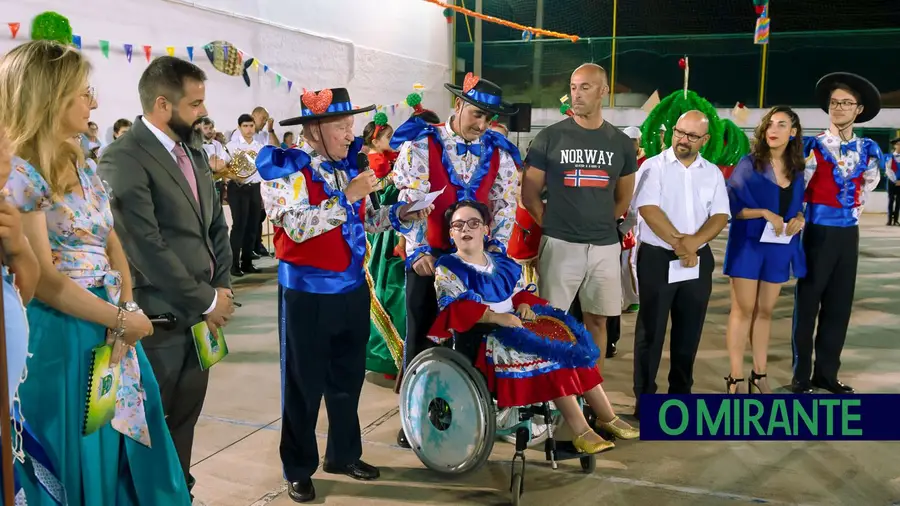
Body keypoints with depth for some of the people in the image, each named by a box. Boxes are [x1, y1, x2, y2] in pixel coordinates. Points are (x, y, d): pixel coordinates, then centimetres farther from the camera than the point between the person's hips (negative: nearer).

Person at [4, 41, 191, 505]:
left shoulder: (81, 165, 10)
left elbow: (113, 247, 9)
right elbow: (44, 282, -18)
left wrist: (127, 309, -7)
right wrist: (122, 319, -13)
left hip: (109, 325, 8)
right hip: (58, 338, -7)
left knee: (125, 455, 16)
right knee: (76, 467, 7)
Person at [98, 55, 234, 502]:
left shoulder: (192, 153, 11)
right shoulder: (123, 159, -16)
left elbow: (215, 223, 15)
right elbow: (147, 248, -21)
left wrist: (222, 286, 2)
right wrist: (206, 300, -14)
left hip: (200, 310, 8)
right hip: (161, 316, -7)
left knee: (185, 417, 18)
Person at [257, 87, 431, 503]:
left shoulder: (348, 163, 7)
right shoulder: (287, 168, -11)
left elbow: (365, 221, 13)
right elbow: (298, 226, -24)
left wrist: (401, 215, -3)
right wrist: (347, 196, -27)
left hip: (353, 287, 6)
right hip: (307, 292, -6)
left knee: (348, 378, 17)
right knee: (304, 384, 7)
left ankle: (344, 454, 35)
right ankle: (299, 469, 23)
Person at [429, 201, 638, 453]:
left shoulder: (502, 262, 18)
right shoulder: (448, 267, -2)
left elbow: (520, 292, 21)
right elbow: (456, 309, -14)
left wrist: (524, 305, -3)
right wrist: (496, 317, -23)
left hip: (513, 321, 7)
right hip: (481, 332, -7)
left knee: (570, 335, -11)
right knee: (546, 351, -29)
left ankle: (607, 417, -7)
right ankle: (581, 430, -28)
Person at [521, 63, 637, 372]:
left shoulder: (621, 143, 7)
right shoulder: (550, 137, -2)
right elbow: (529, 193, 2)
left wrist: (601, 223, 12)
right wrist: (552, 224, 0)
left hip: (605, 246, 3)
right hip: (560, 244, -3)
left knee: (597, 320, 11)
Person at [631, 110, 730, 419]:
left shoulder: (713, 173, 9)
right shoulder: (654, 166, -3)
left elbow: (720, 216, 1)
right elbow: (648, 209, -14)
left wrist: (693, 241, -16)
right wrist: (678, 242, -17)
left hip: (698, 261, 4)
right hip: (657, 258, -4)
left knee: (689, 332, 11)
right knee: (651, 331, 1)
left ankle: (680, 395, 24)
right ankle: (644, 399, 9)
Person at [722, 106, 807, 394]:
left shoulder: (797, 169, 7)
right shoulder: (749, 164, -7)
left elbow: (797, 206, 16)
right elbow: (731, 205, -9)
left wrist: (799, 219, -6)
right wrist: (765, 213, -19)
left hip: (779, 247, 4)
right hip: (748, 244, -4)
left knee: (765, 311, 11)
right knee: (743, 309, -2)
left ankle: (759, 376, 20)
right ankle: (735, 379, 3)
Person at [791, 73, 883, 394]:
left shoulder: (867, 149, 7)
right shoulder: (813, 146, -8)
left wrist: (854, 209, 18)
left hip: (849, 232, 5)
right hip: (819, 231, -5)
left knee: (839, 305, 9)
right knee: (808, 302, 2)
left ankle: (827, 372, 20)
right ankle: (802, 374, 12)